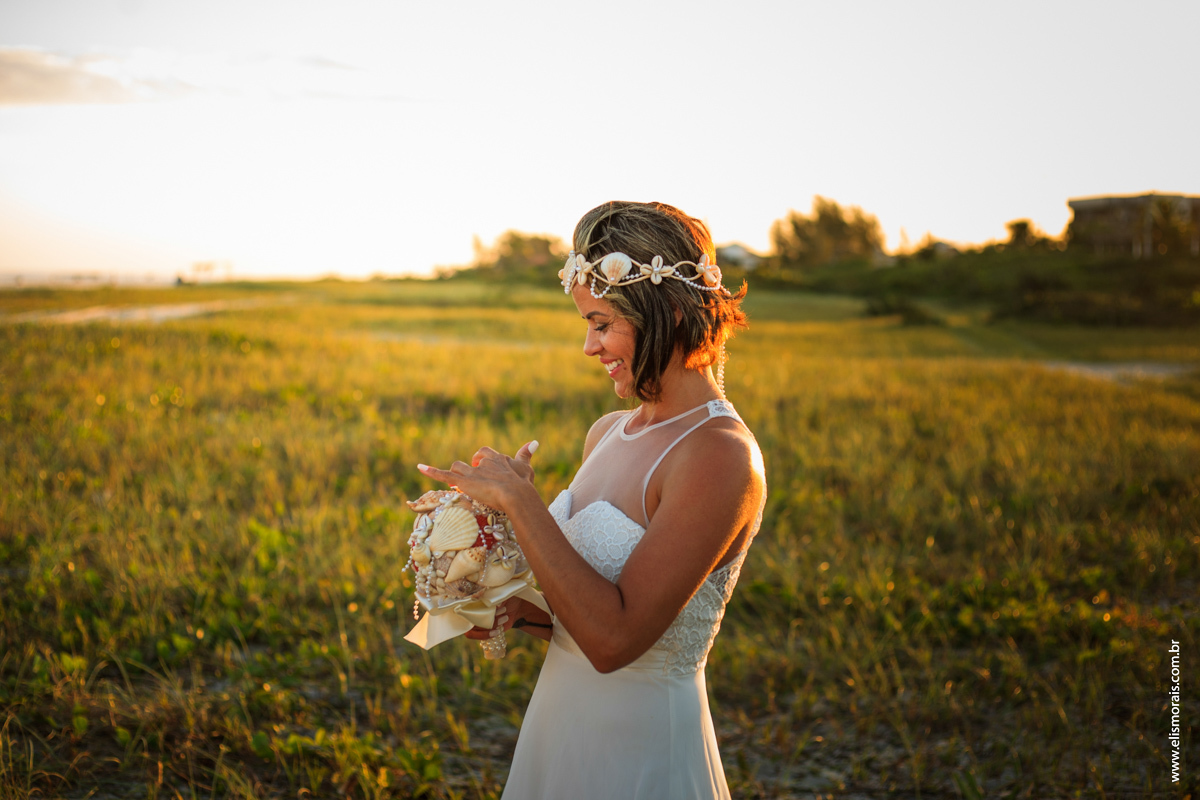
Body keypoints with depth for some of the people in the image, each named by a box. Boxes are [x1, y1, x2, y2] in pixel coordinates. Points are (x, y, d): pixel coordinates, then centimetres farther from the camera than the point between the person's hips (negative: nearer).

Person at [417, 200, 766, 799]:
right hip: (557, 727, 7)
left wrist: (518, 500, -21)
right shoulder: (607, 434, 3)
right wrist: (513, 612, -5)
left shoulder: (719, 456, -22)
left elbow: (615, 638, -26)